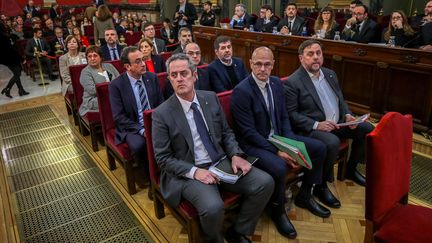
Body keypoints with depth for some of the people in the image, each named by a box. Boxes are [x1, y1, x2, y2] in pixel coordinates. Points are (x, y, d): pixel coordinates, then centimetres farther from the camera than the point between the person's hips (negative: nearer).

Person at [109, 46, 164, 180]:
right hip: (132, 127, -3)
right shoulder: (116, 85, -8)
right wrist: (141, 130, -20)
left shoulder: (152, 77, 3)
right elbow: (119, 116, -11)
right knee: (138, 145, -34)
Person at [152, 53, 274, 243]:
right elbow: (163, 158, -8)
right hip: (188, 172, -4)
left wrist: (235, 155, -7)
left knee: (265, 183, -12)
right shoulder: (162, 114, -8)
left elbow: (226, 132, 12)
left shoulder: (211, 98, 5)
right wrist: (194, 171, -21)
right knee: (213, 207, -32)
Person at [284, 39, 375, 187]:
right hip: (311, 129, -8)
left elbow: (341, 100, 21)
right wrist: (316, 124, -23)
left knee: (368, 129, 2)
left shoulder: (330, 74, 13)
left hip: (338, 123, 8)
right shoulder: (292, 83, -11)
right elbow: (291, 113, -15)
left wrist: (347, 115, 1)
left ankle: (351, 169, 19)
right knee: (332, 142, -33)